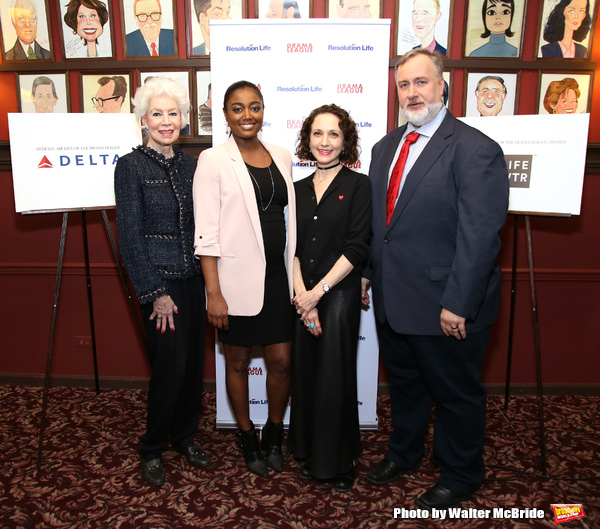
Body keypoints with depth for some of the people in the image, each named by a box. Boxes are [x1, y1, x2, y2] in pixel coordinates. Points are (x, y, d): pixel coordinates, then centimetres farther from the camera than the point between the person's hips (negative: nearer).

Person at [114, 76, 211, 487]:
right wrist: (156, 293, -12)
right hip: (159, 280, -5)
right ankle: (152, 449, 19)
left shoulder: (190, 164, 9)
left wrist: (209, 279, 7)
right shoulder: (131, 166, -6)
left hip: (193, 279, 5)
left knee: (194, 362, 10)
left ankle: (184, 436, 32)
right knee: (171, 365, -4)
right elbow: (130, 236, -9)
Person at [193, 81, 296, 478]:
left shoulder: (281, 157, 9)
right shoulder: (214, 161, -6)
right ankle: (247, 438, 34)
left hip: (277, 275, 4)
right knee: (238, 362, 12)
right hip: (237, 278, -4)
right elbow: (207, 233, -10)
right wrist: (214, 293, -14)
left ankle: (274, 435, 33)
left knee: (281, 361, 8)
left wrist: (295, 275, 11)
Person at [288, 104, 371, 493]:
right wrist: (301, 295, -8)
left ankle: (340, 462, 24)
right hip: (303, 297, 4)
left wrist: (318, 292, -13)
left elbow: (357, 249, -11)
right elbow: (294, 247, 5)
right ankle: (311, 455, 32)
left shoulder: (359, 185, -4)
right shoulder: (300, 189, 10)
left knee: (335, 379, 4)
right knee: (305, 377, 11)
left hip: (340, 295, -4)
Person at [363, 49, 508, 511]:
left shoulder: (476, 150, -16)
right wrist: (366, 271, 12)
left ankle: (460, 476, 38)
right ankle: (404, 454, 48)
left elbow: (479, 237, -20)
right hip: (391, 299, 7)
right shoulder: (386, 147, 9)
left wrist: (457, 305, -21)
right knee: (404, 384, 24)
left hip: (444, 306, -6)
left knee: (456, 394, 13)